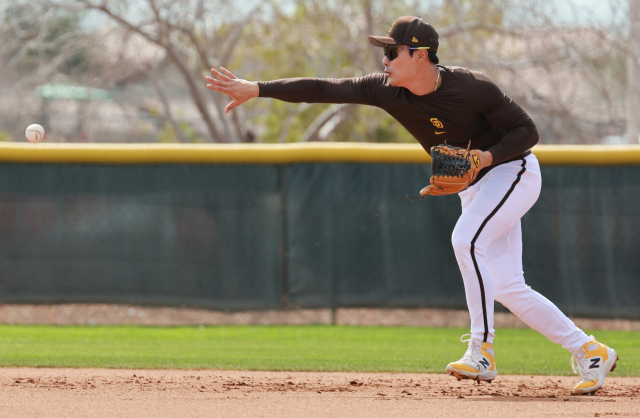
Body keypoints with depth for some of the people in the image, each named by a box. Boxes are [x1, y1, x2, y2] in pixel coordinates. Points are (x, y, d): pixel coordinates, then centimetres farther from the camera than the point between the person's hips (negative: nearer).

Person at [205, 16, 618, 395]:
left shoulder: (472, 87, -26)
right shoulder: (388, 90, -12)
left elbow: (527, 130, -17)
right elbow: (325, 89, -18)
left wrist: (486, 157, -33)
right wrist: (257, 89, -26)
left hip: (512, 170, -7)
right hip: (475, 187, 7)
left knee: (466, 239, -29)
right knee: (507, 288, 2)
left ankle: (482, 352, -22)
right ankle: (591, 352, 12)